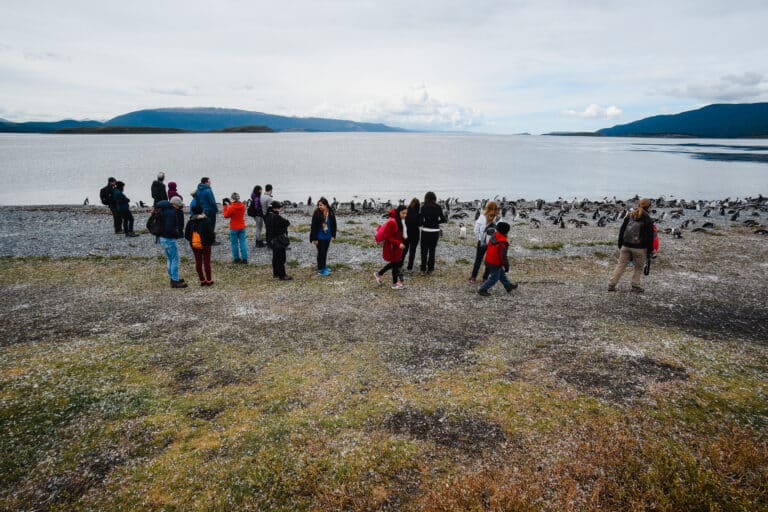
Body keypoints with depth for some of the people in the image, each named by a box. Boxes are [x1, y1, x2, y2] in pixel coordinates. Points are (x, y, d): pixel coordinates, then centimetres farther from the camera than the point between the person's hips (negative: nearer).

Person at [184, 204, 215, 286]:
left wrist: (192, 241, 16)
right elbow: (211, 233, -17)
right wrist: (210, 242, 1)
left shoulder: (190, 222, -4)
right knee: (206, 262, 5)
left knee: (198, 262, 12)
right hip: (205, 245, -3)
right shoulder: (205, 221, -16)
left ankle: (202, 280, 17)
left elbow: (186, 235, 0)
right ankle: (209, 280, 10)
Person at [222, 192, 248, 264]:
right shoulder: (243, 206, -4)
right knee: (242, 242, 7)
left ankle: (236, 258, 16)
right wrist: (230, 204, 15)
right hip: (242, 227, 4)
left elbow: (226, 215, -5)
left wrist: (225, 206, 2)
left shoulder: (231, 208, -19)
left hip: (234, 228, -4)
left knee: (234, 243, 9)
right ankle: (245, 259, 6)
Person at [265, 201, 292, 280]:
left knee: (275, 257, 19)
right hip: (279, 240, -9)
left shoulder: (267, 217, 6)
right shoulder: (276, 217, -22)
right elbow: (287, 223, -20)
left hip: (271, 240, 9)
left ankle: (275, 273, 29)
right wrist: (285, 220, 1)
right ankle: (282, 275, 2)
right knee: (281, 258, -3)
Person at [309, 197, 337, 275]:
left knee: (325, 252, 16)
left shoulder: (331, 213, -4)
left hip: (327, 236, 5)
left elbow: (333, 224, 7)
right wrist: (314, 238, -15)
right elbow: (314, 226, -14)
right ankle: (320, 269, 8)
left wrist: (333, 235, 5)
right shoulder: (317, 213, -16)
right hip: (319, 236, -5)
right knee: (321, 252, -1)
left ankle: (324, 266, 32)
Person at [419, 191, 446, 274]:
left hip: (425, 231, -2)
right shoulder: (438, 207, -2)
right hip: (435, 231, 2)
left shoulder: (424, 207, -9)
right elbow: (443, 219, 0)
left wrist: (425, 223, 6)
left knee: (424, 251, 8)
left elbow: (420, 220, -14)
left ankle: (423, 269, 7)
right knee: (432, 250, 13)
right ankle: (430, 269, 17)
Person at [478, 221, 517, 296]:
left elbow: (489, 246, 11)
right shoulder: (503, 243, -28)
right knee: (494, 278, 9)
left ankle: (508, 286, 41)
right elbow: (503, 256, -24)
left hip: (488, 260, 9)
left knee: (502, 274, 25)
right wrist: (507, 266, -11)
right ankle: (482, 290, 15)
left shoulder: (494, 236, -3)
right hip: (495, 264, -9)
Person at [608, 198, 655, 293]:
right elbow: (650, 237, -6)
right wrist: (649, 251, 1)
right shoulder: (647, 219, -6)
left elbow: (621, 231, 10)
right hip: (639, 248, -3)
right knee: (638, 268, 12)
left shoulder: (629, 216, 7)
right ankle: (635, 286, 12)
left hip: (626, 246, 4)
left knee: (620, 265, 8)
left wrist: (620, 245, 15)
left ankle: (611, 285, 3)